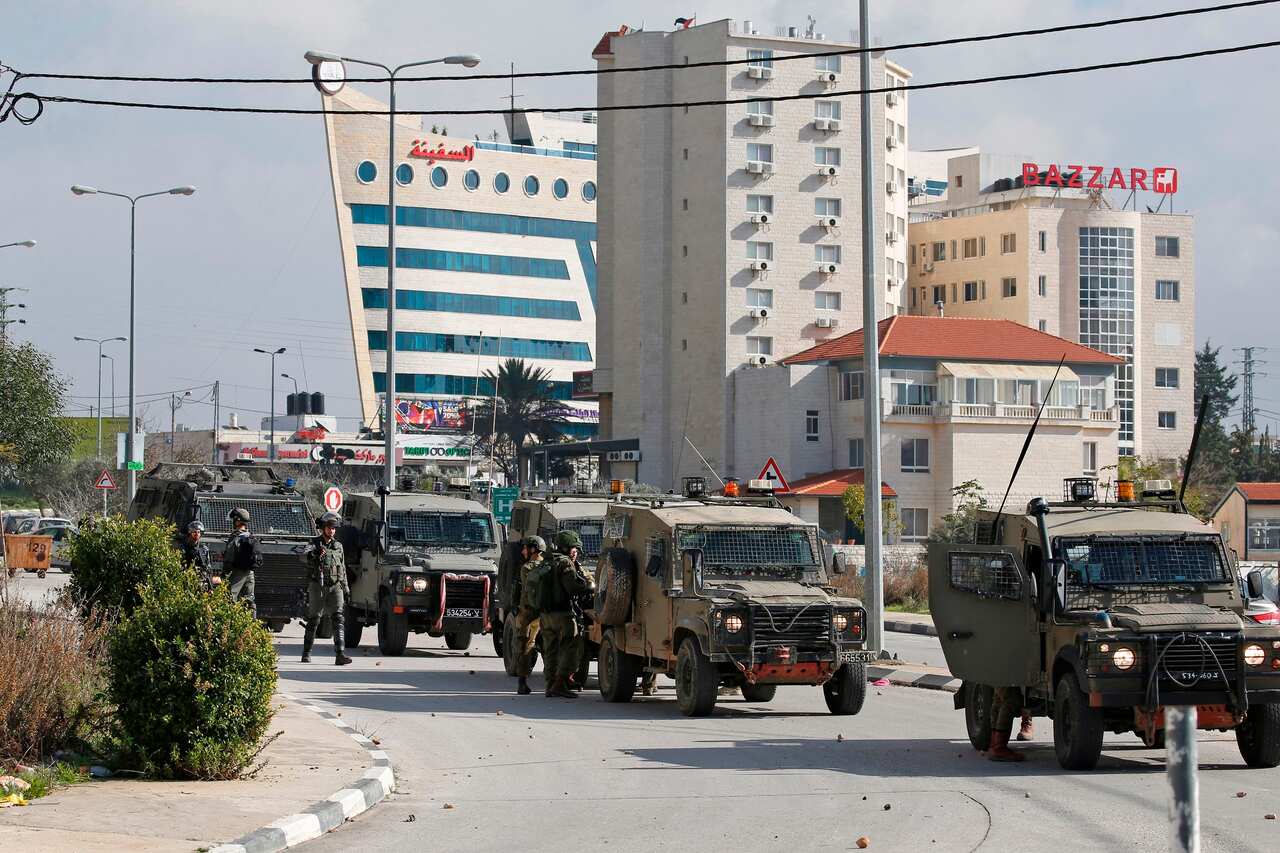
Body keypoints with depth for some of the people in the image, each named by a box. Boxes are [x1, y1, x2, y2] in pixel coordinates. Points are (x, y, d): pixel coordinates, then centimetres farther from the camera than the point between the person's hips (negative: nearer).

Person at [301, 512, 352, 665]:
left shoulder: (338, 546, 14)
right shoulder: (314, 543, 1)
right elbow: (304, 556, -21)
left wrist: (346, 589, 18)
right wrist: (315, 554, -41)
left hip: (335, 587, 2)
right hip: (317, 587, -2)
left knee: (338, 619, -12)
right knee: (313, 620, 5)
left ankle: (340, 654, -22)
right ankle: (306, 653, 20)